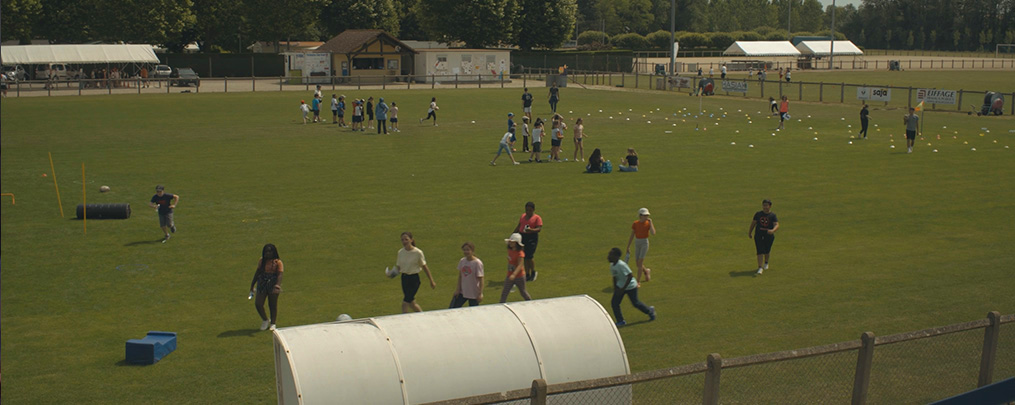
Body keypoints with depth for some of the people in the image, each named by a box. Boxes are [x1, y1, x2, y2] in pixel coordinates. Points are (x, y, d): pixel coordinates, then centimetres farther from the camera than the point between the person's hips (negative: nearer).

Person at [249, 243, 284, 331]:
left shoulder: (278, 262, -7)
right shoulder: (261, 261, 7)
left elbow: (280, 275, -14)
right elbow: (257, 272, 15)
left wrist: (278, 285, -30)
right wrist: (252, 284, 18)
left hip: (273, 284, -4)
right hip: (262, 284, 4)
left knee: (273, 305, 6)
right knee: (258, 304, -4)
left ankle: (272, 323, 24)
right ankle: (265, 320, 21)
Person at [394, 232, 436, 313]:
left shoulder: (418, 253, -12)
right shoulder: (401, 252, 2)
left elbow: (424, 267, -3)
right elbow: (398, 267, 9)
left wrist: (431, 281, 2)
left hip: (414, 279, -6)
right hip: (404, 278, 6)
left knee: (405, 304, -10)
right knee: (411, 303, 13)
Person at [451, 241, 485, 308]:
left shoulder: (477, 263, -16)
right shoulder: (462, 261, 1)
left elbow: (481, 279, -14)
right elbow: (460, 276, 9)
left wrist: (480, 294, -16)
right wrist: (458, 288, 4)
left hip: (474, 294, -5)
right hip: (462, 292, 5)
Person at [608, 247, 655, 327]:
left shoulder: (621, 265, -30)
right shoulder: (612, 266, -4)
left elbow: (630, 276, -30)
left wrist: (623, 289, -30)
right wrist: (615, 290, 11)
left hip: (630, 286, -7)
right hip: (620, 286, 7)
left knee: (635, 303, 8)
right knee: (614, 302, -3)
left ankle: (650, 311, 35)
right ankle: (621, 321, 8)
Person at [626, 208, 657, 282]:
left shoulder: (649, 223, -6)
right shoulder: (635, 224, -1)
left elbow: (653, 233, -24)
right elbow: (631, 236, 6)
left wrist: (650, 222, -20)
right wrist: (628, 247, 6)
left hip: (644, 243, -3)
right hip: (637, 243, 3)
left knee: (640, 262, -11)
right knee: (637, 263, 7)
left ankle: (638, 281, -5)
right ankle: (647, 271, 39)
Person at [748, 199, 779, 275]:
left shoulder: (773, 215, -5)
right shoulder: (758, 214, 3)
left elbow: (777, 225, -16)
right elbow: (753, 223, 13)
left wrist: (772, 230, -37)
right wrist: (749, 232, 18)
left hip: (769, 236, 0)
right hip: (758, 235, 0)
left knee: (767, 251, 16)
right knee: (760, 252, -10)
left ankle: (766, 263, 46)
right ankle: (760, 268, -15)